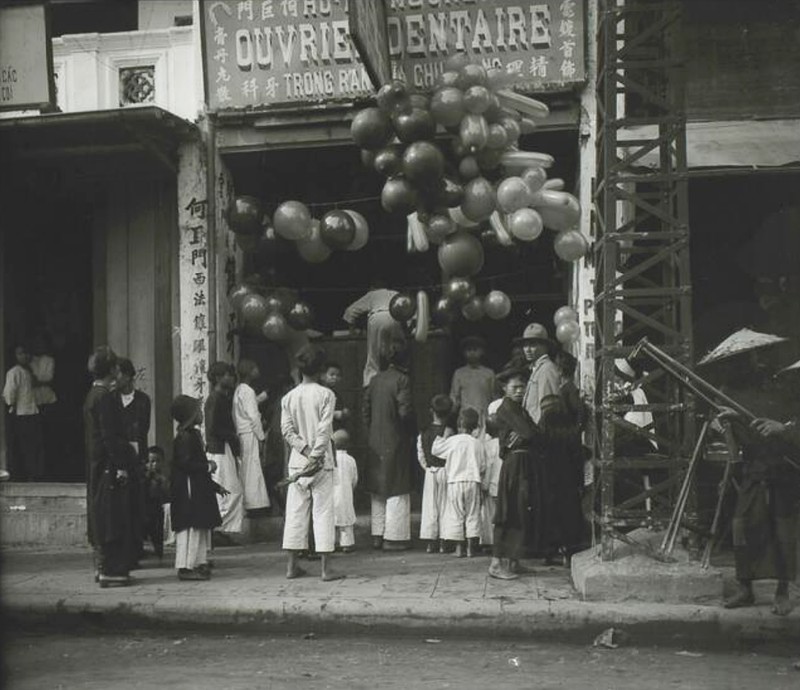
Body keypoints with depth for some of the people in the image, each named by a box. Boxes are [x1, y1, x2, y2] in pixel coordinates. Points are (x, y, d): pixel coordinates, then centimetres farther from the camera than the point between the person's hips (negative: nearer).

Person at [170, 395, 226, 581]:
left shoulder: (192, 434, 17)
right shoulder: (185, 436, -14)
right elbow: (185, 464, -23)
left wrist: (216, 487, 25)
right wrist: (208, 466, -12)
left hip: (198, 490, 11)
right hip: (188, 490, -11)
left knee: (201, 527, 12)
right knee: (190, 527, -9)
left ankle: (200, 563, 16)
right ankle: (185, 567, -8)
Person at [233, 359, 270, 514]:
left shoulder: (238, 390, 16)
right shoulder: (248, 391, -12)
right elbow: (253, 416, -15)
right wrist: (261, 437, -11)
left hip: (241, 433, 9)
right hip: (250, 433, -9)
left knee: (244, 472, 8)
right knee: (253, 470, -9)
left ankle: (246, 502, 9)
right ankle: (254, 502, -11)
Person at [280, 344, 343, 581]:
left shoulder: (288, 397, 5)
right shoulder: (325, 394, -7)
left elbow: (287, 430, -1)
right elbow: (324, 430, -14)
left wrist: (306, 451, -5)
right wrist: (315, 457, -12)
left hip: (297, 461, 4)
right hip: (322, 462, -4)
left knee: (295, 512, 9)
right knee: (323, 512, -2)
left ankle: (292, 565, 11)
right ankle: (326, 568, -3)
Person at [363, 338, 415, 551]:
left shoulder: (375, 380, 4)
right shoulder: (402, 380, -13)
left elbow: (366, 410, 6)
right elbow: (405, 411, -19)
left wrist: (370, 433, 14)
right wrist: (411, 433, -2)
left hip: (375, 443, 6)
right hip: (395, 442, -6)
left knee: (378, 491, 14)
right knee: (396, 490, 0)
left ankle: (378, 535, 18)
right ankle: (394, 537, 1)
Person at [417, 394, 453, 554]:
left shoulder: (423, 433, 3)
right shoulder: (448, 432, -11)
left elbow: (420, 455, 4)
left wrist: (427, 468, 13)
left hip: (430, 472, 4)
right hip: (444, 471, -4)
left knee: (429, 507, 6)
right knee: (445, 507, 2)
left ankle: (431, 542, 5)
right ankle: (443, 542, 2)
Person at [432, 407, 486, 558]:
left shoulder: (452, 441, -3)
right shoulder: (478, 443, 1)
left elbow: (435, 450, 8)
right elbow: (483, 466, 5)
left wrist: (442, 436, 19)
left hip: (454, 481, -1)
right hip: (473, 482, 1)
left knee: (455, 515, 6)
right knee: (472, 515, 8)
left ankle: (458, 548, 3)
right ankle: (471, 548, 5)